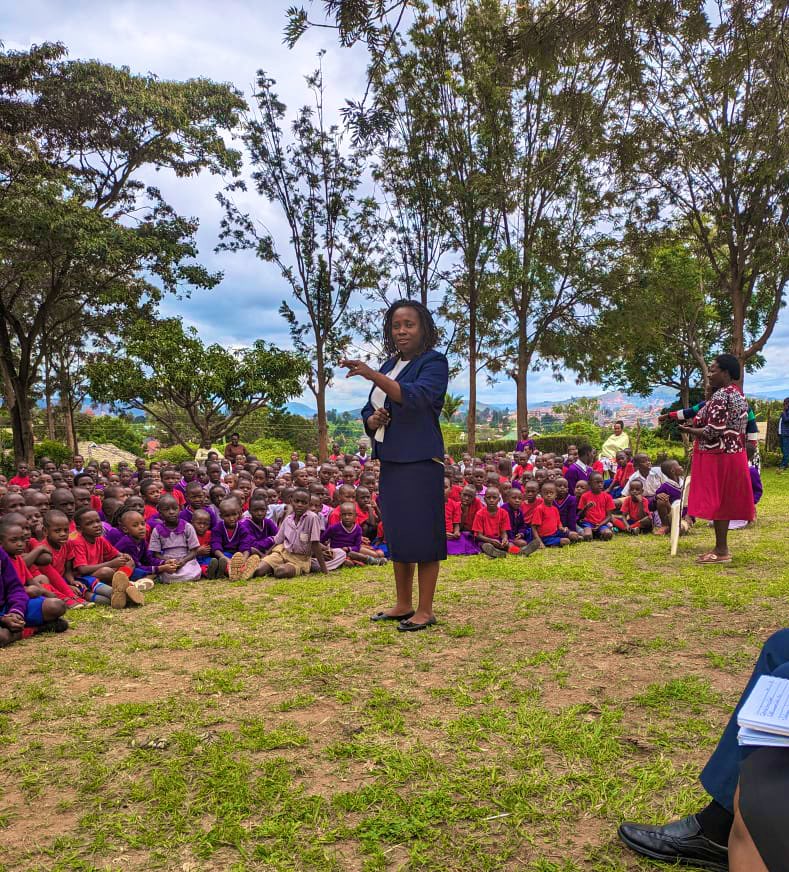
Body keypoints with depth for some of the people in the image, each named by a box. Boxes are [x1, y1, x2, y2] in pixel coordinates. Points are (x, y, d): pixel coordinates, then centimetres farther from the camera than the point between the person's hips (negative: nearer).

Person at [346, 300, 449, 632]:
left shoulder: (434, 362, -6)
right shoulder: (391, 364, 16)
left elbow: (416, 396, -26)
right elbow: (369, 410, 19)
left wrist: (373, 376, -35)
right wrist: (373, 420, -5)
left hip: (420, 462, -8)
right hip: (390, 462, 8)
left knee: (421, 535, -3)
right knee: (396, 534, 12)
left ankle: (425, 611, 8)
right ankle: (403, 605, 23)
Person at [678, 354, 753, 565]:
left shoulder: (721, 396, -18)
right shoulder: (738, 394, 14)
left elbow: (713, 431, -23)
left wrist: (690, 431, -8)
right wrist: (696, 425, 11)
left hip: (717, 456, -10)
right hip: (733, 452, 10)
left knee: (716, 501, -3)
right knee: (723, 501, 14)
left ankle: (721, 551, 3)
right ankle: (721, 547, 21)